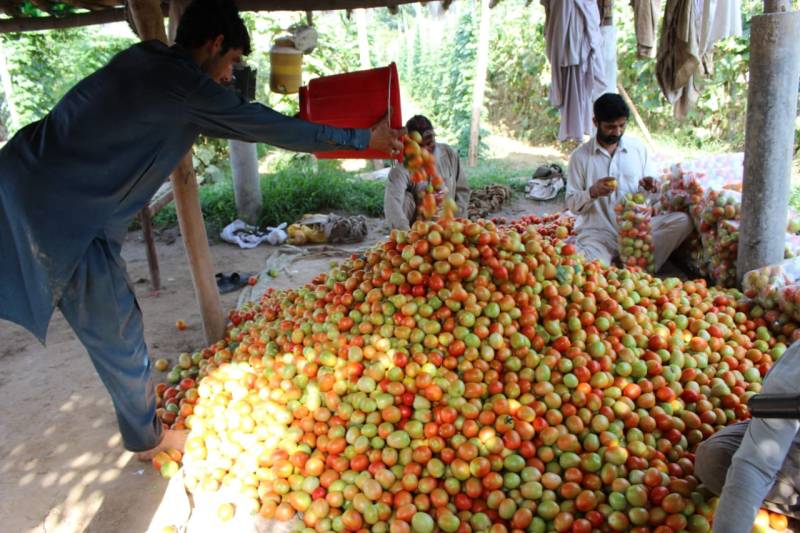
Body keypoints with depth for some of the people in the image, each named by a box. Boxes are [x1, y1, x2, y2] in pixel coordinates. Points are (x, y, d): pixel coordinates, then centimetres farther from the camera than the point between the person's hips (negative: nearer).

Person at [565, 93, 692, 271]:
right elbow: (572, 204, 0)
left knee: (683, 221, -22)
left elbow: (651, 192, 15)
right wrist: (592, 192, -20)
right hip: (597, 232, -3)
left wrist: (648, 187, -9)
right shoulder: (580, 156, 0)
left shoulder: (638, 147, 9)